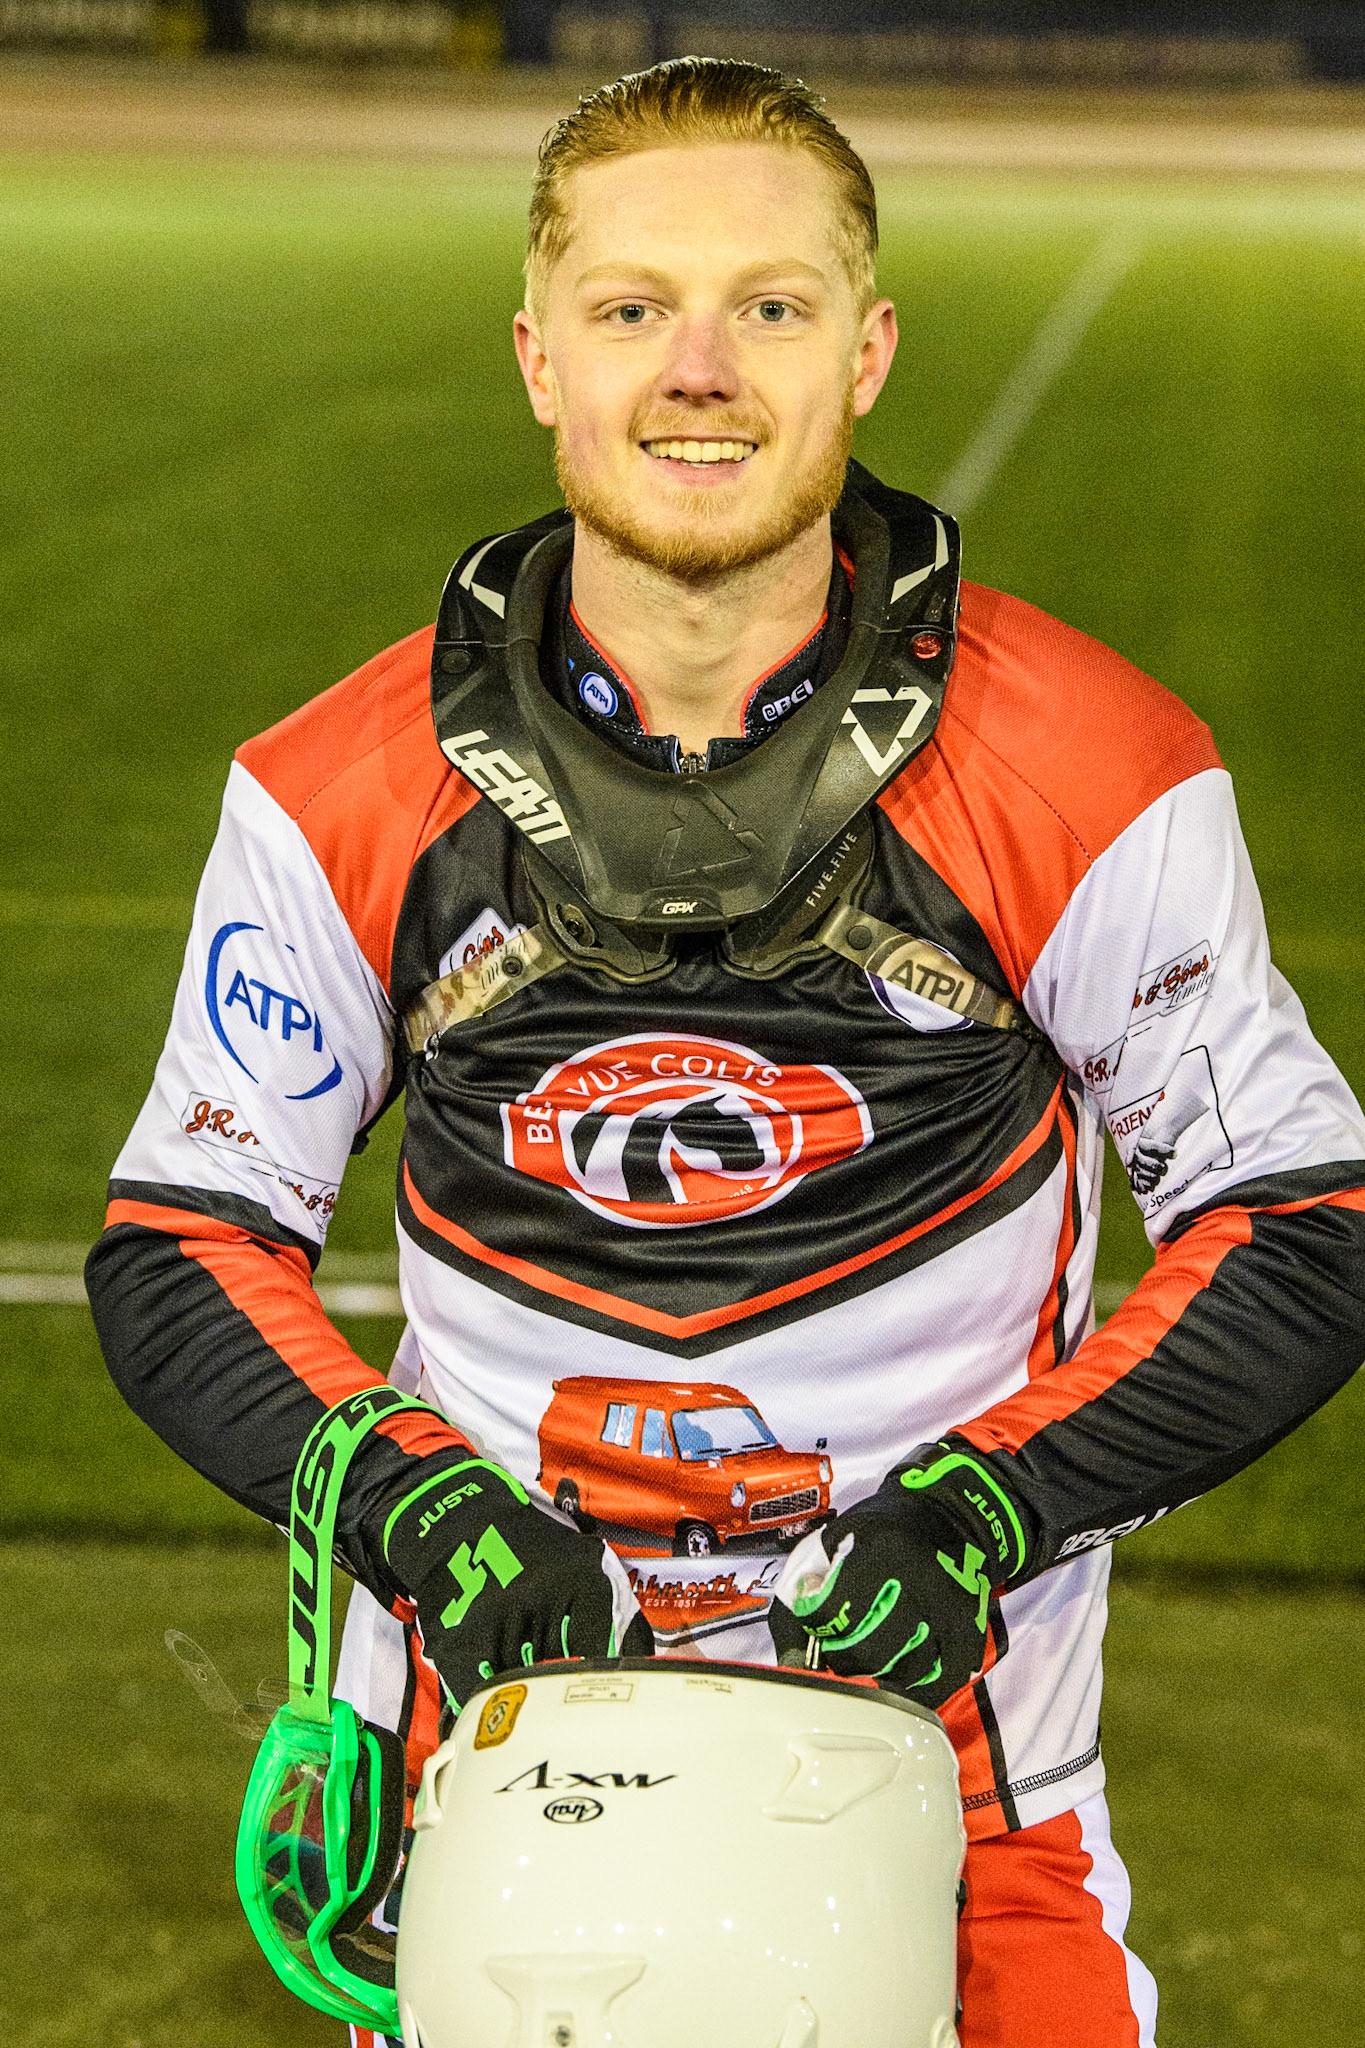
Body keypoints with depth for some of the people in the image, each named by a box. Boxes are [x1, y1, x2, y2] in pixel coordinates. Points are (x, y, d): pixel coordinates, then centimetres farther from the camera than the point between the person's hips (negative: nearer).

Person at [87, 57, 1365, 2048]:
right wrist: (405, 1498, -13)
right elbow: (183, 1243, 4)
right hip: (497, 1697, 1)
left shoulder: (1090, 772, -8)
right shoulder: (343, 798, -4)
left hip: (942, 1685, -1)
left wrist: (991, 1498, -13)